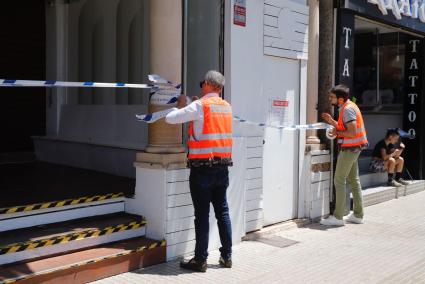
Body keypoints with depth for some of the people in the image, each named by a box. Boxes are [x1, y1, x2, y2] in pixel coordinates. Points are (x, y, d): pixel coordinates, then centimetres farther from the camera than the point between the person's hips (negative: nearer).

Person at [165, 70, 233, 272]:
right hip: (223, 167, 6)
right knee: (223, 212, 13)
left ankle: (200, 260, 7)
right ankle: (226, 256, 20)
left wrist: (180, 106, 11)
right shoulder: (227, 107, 10)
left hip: (202, 168, -6)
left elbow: (170, 118, -8)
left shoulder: (199, 106, -9)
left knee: (202, 215, 0)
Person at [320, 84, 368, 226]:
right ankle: (358, 215, 23)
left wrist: (337, 132, -12)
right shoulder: (348, 106, 12)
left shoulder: (348, 109, -19)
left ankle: (337, 217, -2)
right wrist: (332, 122, 8)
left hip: (349, 149, -10)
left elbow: (352, 132, -25)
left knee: (339, 181, -6)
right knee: (354, 180, 15)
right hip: (353, 148, 10)